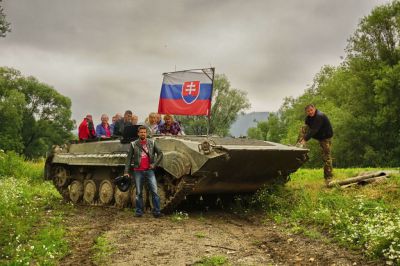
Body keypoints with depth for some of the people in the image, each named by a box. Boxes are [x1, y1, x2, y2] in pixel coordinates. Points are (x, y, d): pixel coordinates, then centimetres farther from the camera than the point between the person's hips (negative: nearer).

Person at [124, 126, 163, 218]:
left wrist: (154, 164, -1)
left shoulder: (152, 143, 6)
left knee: (154, 191, -5)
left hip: (149, 171, 0)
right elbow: (129, 158, 3)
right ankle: (139, 211, 16)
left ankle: (156, 211, 0)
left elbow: (160, 154, 11)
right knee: (139, 193, 7)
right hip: (138, 171, 0)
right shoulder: (133, 144, 3)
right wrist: (126, 172, -1)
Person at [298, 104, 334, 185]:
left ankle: (329, 178, -6)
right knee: (304, 128, -11)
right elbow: (307, 128, 1)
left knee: (326, 157, -11)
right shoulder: (309, 117, -1)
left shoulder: (320, 116, -28)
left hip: (325, 137, -7)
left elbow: (314, 130, -36)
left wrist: (305, 140, -40)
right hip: (317, 135, 7)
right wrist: (301, 140, -13)